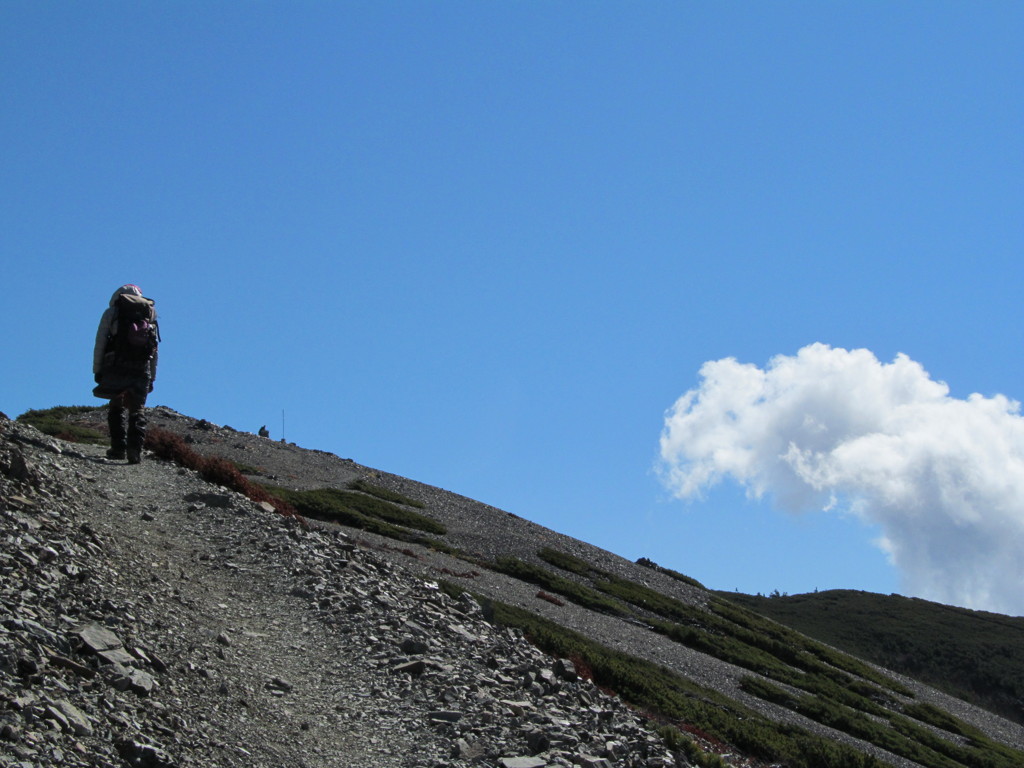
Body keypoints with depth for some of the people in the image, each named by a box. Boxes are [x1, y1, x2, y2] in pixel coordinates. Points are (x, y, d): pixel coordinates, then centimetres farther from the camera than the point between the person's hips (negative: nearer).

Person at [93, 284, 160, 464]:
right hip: (141, 370, 2)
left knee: (116, 408, 14)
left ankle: (118, 448, 6)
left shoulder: (111, 312, 10)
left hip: (116, 368, -1)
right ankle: (135, 449, -14)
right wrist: (152, 378, 19)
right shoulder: (151, 313, 18)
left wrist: (97, 370, 5)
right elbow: (155, 349, 16)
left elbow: (100, 343, 2)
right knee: (137, 411, 3)